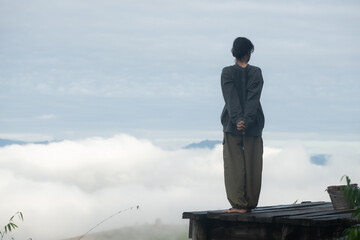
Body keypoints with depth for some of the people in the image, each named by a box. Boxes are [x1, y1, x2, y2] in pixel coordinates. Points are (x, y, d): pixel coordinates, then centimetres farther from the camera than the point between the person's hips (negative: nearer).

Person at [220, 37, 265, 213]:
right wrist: (246, 121, -17)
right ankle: (250, 204, 12)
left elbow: (231, 98, -13)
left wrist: (237, 120, -20)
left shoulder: (227, 72, -3)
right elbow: (253, 98, -11)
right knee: (252, 164, 8)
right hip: (254, 125, 1)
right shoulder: (256, 73, -1)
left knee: (234, 164, 2)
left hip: (232, 125, -1)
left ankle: (239, 204, -1)